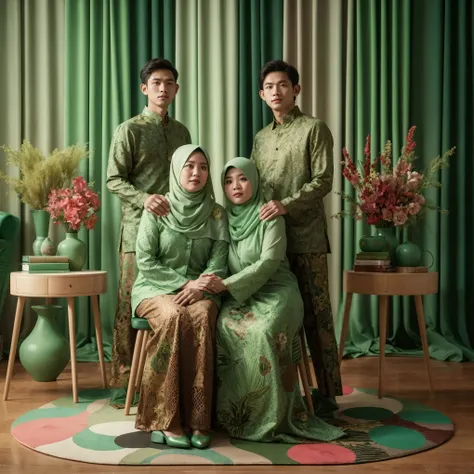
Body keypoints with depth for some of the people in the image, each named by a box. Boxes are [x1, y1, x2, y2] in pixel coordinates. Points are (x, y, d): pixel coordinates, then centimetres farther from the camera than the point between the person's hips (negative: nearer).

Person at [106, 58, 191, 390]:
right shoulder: (129, 130, 1)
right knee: (132, 304, -3)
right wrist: (144, 198, -20)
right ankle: (124, 381, 5)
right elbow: (114, 179, -4)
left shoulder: (181, 132, 17)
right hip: (139, 227, -4)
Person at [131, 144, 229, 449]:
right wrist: (184, 283, -15)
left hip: (199, 289, 2)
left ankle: (198, 421, -32)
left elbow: (219, 262, -1)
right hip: (156, 287, -1)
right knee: (174, 317, -36)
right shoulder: (157, 209, 0)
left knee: (202, 317, -34)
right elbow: (145, 261, -5)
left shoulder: (216, 213, 6)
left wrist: (198, 287, -20)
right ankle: (167, 421, -31)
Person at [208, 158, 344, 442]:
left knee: (265, 332, -36)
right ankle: (235, 412, -18)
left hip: (275, 291, -3)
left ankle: (281, 415, -24)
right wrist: (212, 282, -11)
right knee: (224, 327, -30)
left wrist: (228, 284, -19)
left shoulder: (270, 216, -3)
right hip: (240, 297, 4)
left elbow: (269, 262, -13)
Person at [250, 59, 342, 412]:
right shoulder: (261, 138, 19)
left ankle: (327, 392, 6)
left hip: (306, 236, -5)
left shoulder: (314, 129, 1)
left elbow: (323, 181, -8)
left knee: (315, 314, -2)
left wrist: (287, 204, -19)